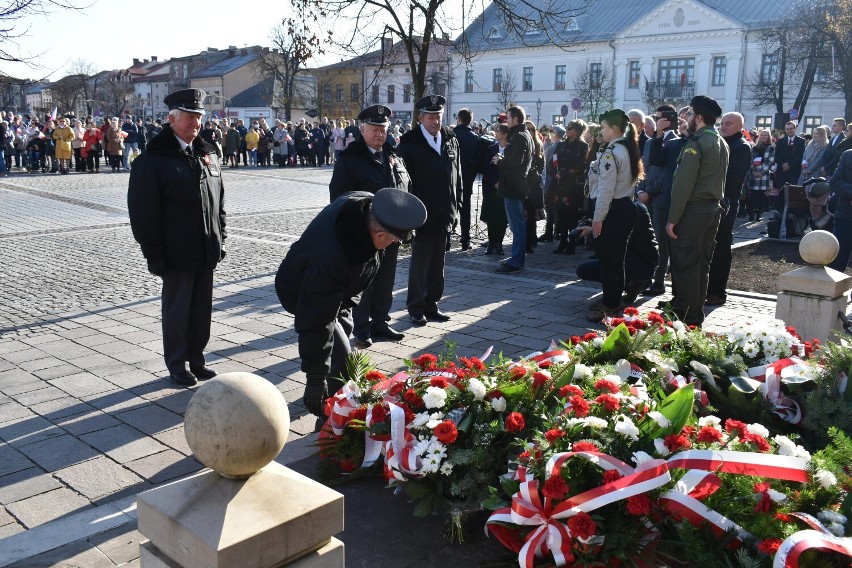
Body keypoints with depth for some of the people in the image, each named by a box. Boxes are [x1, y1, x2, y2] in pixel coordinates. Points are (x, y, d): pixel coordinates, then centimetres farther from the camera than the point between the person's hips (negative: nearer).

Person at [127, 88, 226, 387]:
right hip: (177, 255, -6)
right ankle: (177, 364, 21)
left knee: (202, 308, 13)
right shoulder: (153, 159, -9)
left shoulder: (207, 154, 10)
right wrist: (155, 255, -12)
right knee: (177, 309, 6)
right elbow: (143, 212, -10)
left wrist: (220, 239, 11)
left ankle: (196, 359, 27)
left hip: (207, 251, 6)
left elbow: (219, 200, 16)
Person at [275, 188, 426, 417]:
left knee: (343, 328, 26)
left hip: (337, 287, 9)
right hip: (299, 293, -9)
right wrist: (315, 379, -35)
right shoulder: (331, 261, -48)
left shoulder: (367, 204, -26)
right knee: (340, 358, -16)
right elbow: (317, 323, -41)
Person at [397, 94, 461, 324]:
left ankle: (431, 305, 23)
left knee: (437, 264, 12)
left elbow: (457, 173, 12)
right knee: (419, 264, 4)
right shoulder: (409, 142, -7)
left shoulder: (451, 139, 8)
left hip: (445, 214, 5)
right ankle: (416, 308, 15)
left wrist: (454, 204, 7)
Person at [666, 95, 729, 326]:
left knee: (685, 265, -3)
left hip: (693, 210, -9)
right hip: (713, 209, 9)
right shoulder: (721, 144, 14)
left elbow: (683, 184, -18)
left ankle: (686, 317, 1)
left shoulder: (695, 144, -14)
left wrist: (673, 218, -17)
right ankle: (696, 314, 22)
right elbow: (719, 180, 16)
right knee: (701, 264, 13)